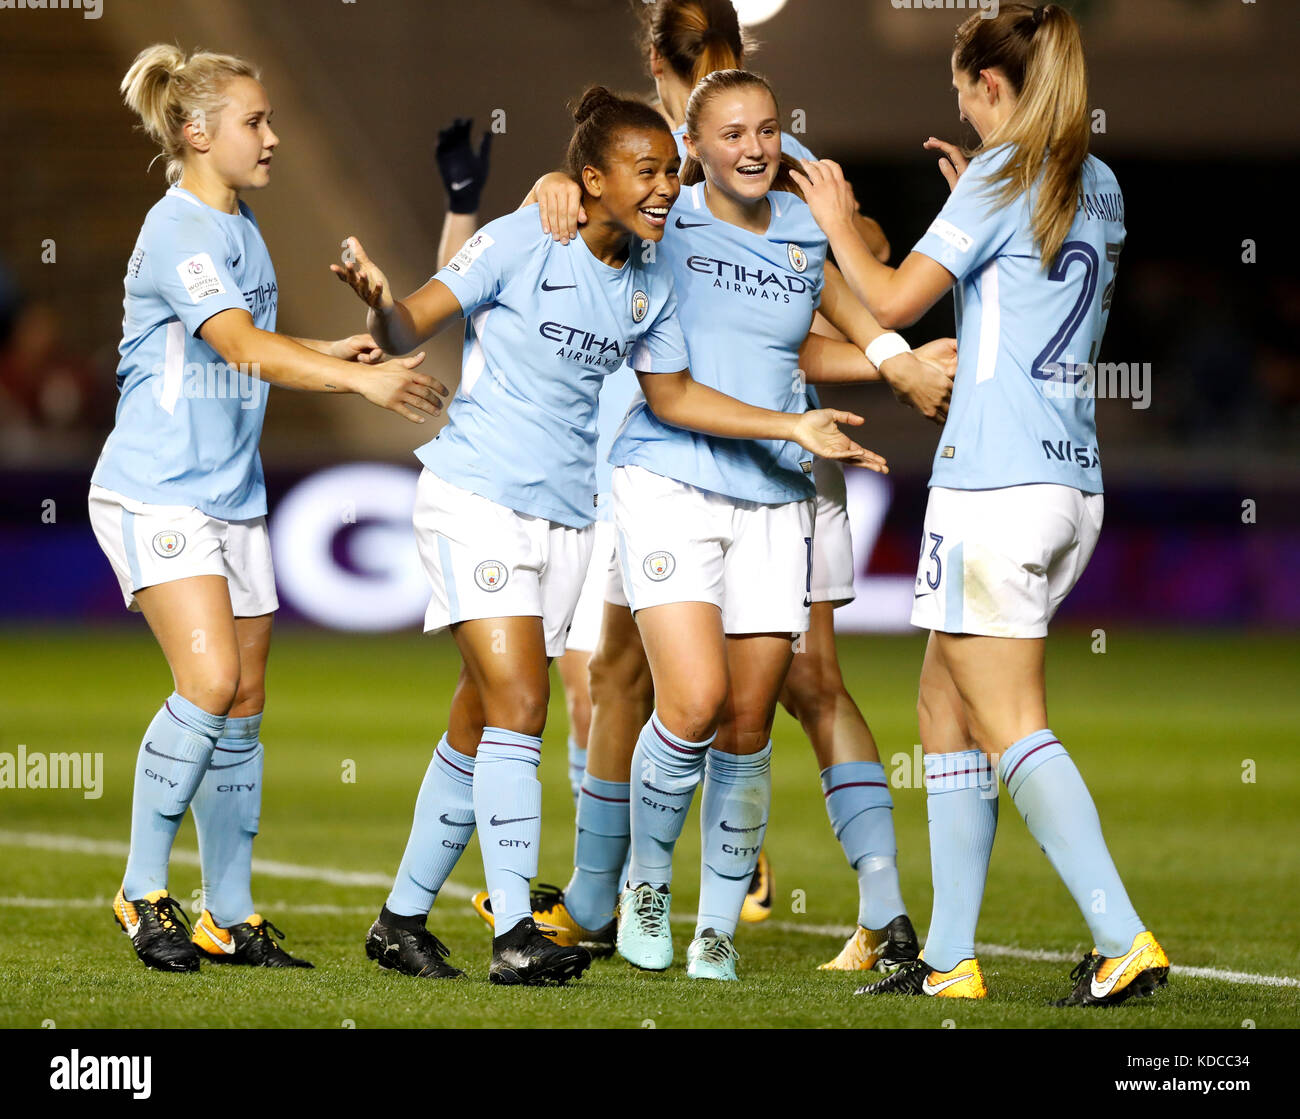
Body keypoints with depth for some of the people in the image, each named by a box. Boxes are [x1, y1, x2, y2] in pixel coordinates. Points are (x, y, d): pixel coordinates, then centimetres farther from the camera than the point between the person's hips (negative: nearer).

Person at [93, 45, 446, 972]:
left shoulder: (240, 227, 13)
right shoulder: (178, 233, -16)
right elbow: (241, 348, -28)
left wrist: (329, 352, 6)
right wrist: (361, 381, -36)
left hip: (232, 495, 9)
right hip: (157, 492, -9)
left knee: (245, 707, 7)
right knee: (211, 684, -20)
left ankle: (231, 917, 14)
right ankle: (143, 895, -9)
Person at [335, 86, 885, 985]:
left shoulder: (650, 284, 7)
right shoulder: (522, 243, -11)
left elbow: (672, 394, 17)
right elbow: (412, 328, -13)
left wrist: (794, 427, 10)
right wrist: (382, 309, -37)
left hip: (567, 519, 6)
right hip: (477, 499, -6)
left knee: (479, 729, 9)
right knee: (518, 706, -17)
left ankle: (404, 918, 21)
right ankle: (515, 933, -18)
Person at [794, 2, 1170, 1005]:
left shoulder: (1003, 176, -8)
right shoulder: (1099, 187, 14)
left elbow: (896, 299, -11)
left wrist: (838, 226, 5)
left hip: (995, 482, -8)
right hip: (1075, 482, 8)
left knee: (1012, 727, -7)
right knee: (946, 705, 15)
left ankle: (1125, 940, -16)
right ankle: (951, 958, 14)